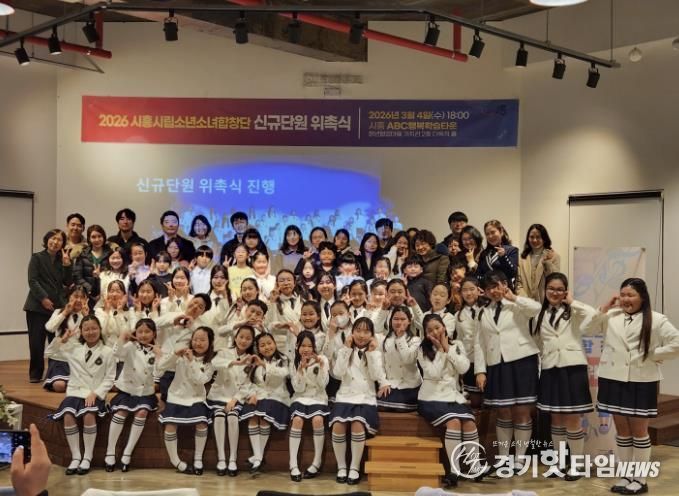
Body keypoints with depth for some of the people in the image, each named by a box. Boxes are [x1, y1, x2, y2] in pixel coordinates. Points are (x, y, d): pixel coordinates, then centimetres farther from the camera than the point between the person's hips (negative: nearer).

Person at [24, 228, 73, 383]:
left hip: (58, 306, 3)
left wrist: (67, 264, -5)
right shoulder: (37, 257, 3)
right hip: (37, 306, -3)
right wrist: (43, 298, -13)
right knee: (36, 341, -2)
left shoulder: (63, 260, 14)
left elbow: (68, 283, 5)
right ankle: (35, 374, 10)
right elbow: (32, 281, -5)